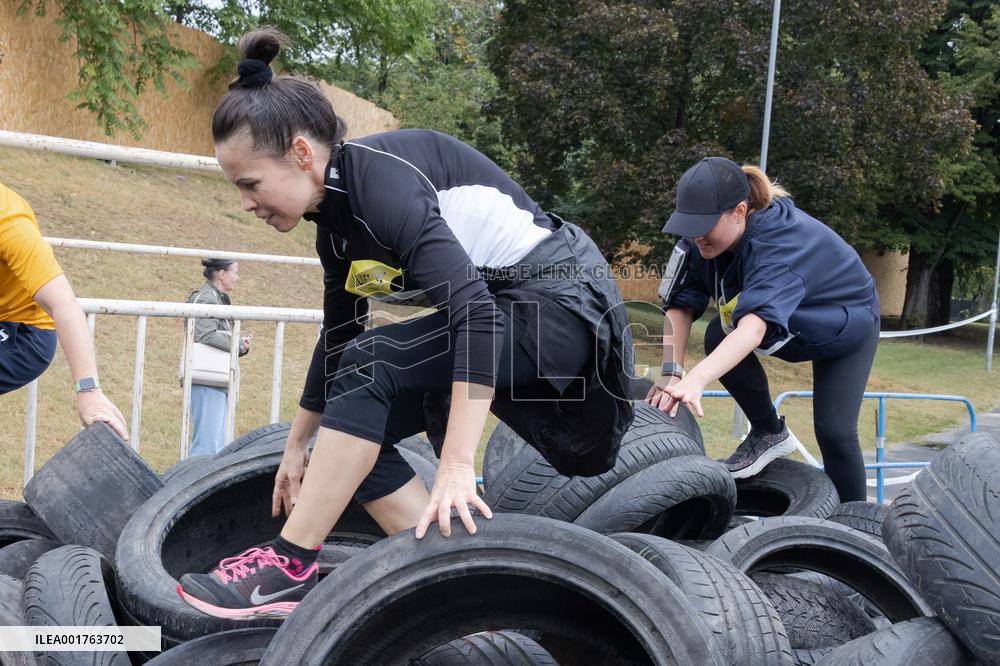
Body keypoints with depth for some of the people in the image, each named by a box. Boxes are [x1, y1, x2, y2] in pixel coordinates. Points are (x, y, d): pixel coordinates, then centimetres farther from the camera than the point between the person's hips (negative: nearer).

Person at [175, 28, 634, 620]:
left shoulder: (381, 177, -23)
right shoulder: (337, 215, 5)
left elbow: (472, 309, -32)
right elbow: (339, 337, 19)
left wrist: (457, 465, -35)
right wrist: (298, 445, 25)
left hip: (560, 303, -10)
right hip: (506, 316, 10)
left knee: (371, 367, -23)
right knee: (358, 425, -1)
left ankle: (291, 570, -15)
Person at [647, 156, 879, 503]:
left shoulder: (781, 242, -42)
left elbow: (755, 326, -56)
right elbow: (680, 305, -21)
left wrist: (696, 380, -69)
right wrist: (671, 372, -36)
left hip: (848, 324, -6)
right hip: (792, 329, 6)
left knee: (833, 431, -18)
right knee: (719, 335, -23)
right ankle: (770, 433, -3)